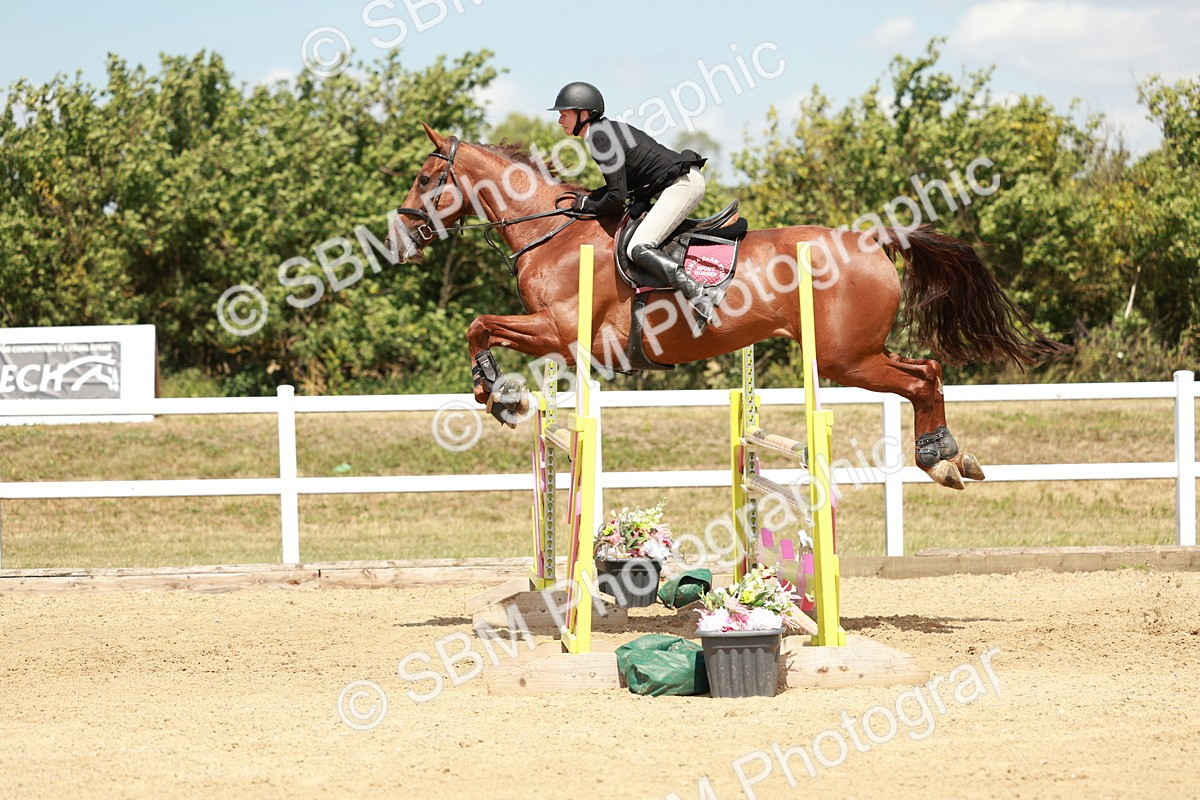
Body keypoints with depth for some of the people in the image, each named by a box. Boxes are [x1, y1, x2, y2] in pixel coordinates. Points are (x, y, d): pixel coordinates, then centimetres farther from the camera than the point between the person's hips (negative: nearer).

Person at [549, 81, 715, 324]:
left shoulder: (603, 139, -16)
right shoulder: (606, 131, 14)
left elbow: (617, 197, -19)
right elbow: (622, 185, 21)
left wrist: (588, 206, -3)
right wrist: (590, 198, 9)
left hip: (683, 183, -11)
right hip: (682, 183, 11)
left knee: (639, 249, -20)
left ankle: (699, 297, -33)